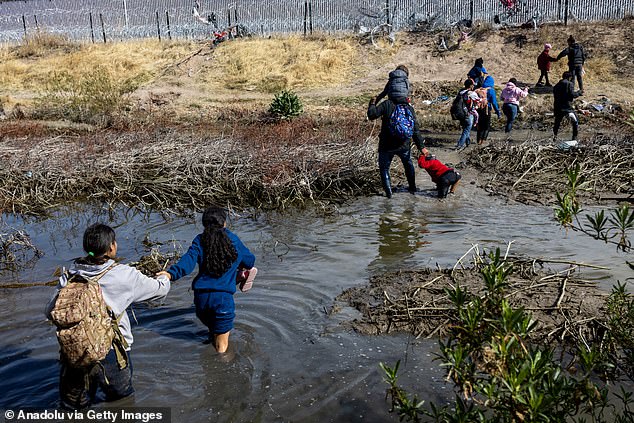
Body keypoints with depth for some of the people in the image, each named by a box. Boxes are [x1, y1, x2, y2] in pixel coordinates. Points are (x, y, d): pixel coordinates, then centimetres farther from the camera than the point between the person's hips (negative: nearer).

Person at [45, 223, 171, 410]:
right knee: (121, 398, 24)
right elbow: (160, 290, 5)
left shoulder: (70, 274, 0)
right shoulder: (124, 275, -8)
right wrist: (164, 278, 29)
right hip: (110, 351, -2)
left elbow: (51, 312, 4)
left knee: (74, 406, 24)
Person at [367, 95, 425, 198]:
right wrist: (421, 146, 6)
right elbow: (416, 130, 1)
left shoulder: (387, 104, -9)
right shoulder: (409, 108, 1)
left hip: (387, 145, -3)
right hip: (403, 145, 3)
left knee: (384, 167, 14)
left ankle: (388, 191, 6)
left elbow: (372, 115, -14)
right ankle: (412, 187, 35)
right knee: (408, 164, 28)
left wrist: (372, 104, 5)